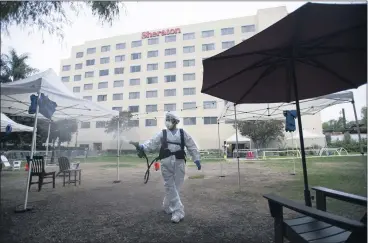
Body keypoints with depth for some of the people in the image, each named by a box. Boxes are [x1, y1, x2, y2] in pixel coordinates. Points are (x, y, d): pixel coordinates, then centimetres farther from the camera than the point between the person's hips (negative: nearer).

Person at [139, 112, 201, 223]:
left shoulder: (183, 133, 7)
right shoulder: (162, 133, 7)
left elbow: (192, 147, 6)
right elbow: (152, 143, -5)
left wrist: (197, 159, 1)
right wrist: (143, 146, -22)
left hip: (179, 163, 1)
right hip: (166, 163, 0)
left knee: (176, 187, 10)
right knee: (170, 187, 0)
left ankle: (167, 206, 33)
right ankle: (178, 211, 9)